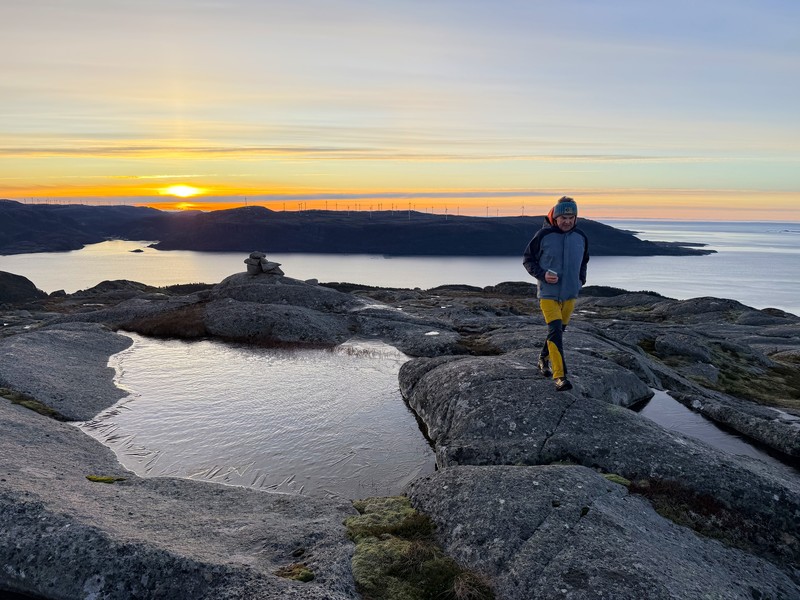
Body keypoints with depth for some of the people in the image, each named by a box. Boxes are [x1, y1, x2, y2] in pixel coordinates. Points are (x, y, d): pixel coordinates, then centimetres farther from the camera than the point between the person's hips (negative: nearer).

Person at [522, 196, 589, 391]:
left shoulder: (581, 237, 3)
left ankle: (544, 359, 39)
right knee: (555, 332, -14)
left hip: (570, 293, 5)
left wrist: (580, 280, 6)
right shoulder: (543, 235, -10)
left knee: (559, 330, 16)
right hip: (548, 293, -5)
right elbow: (527, 259, -1)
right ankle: (560, 376, -14)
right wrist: (542, 274, -16)